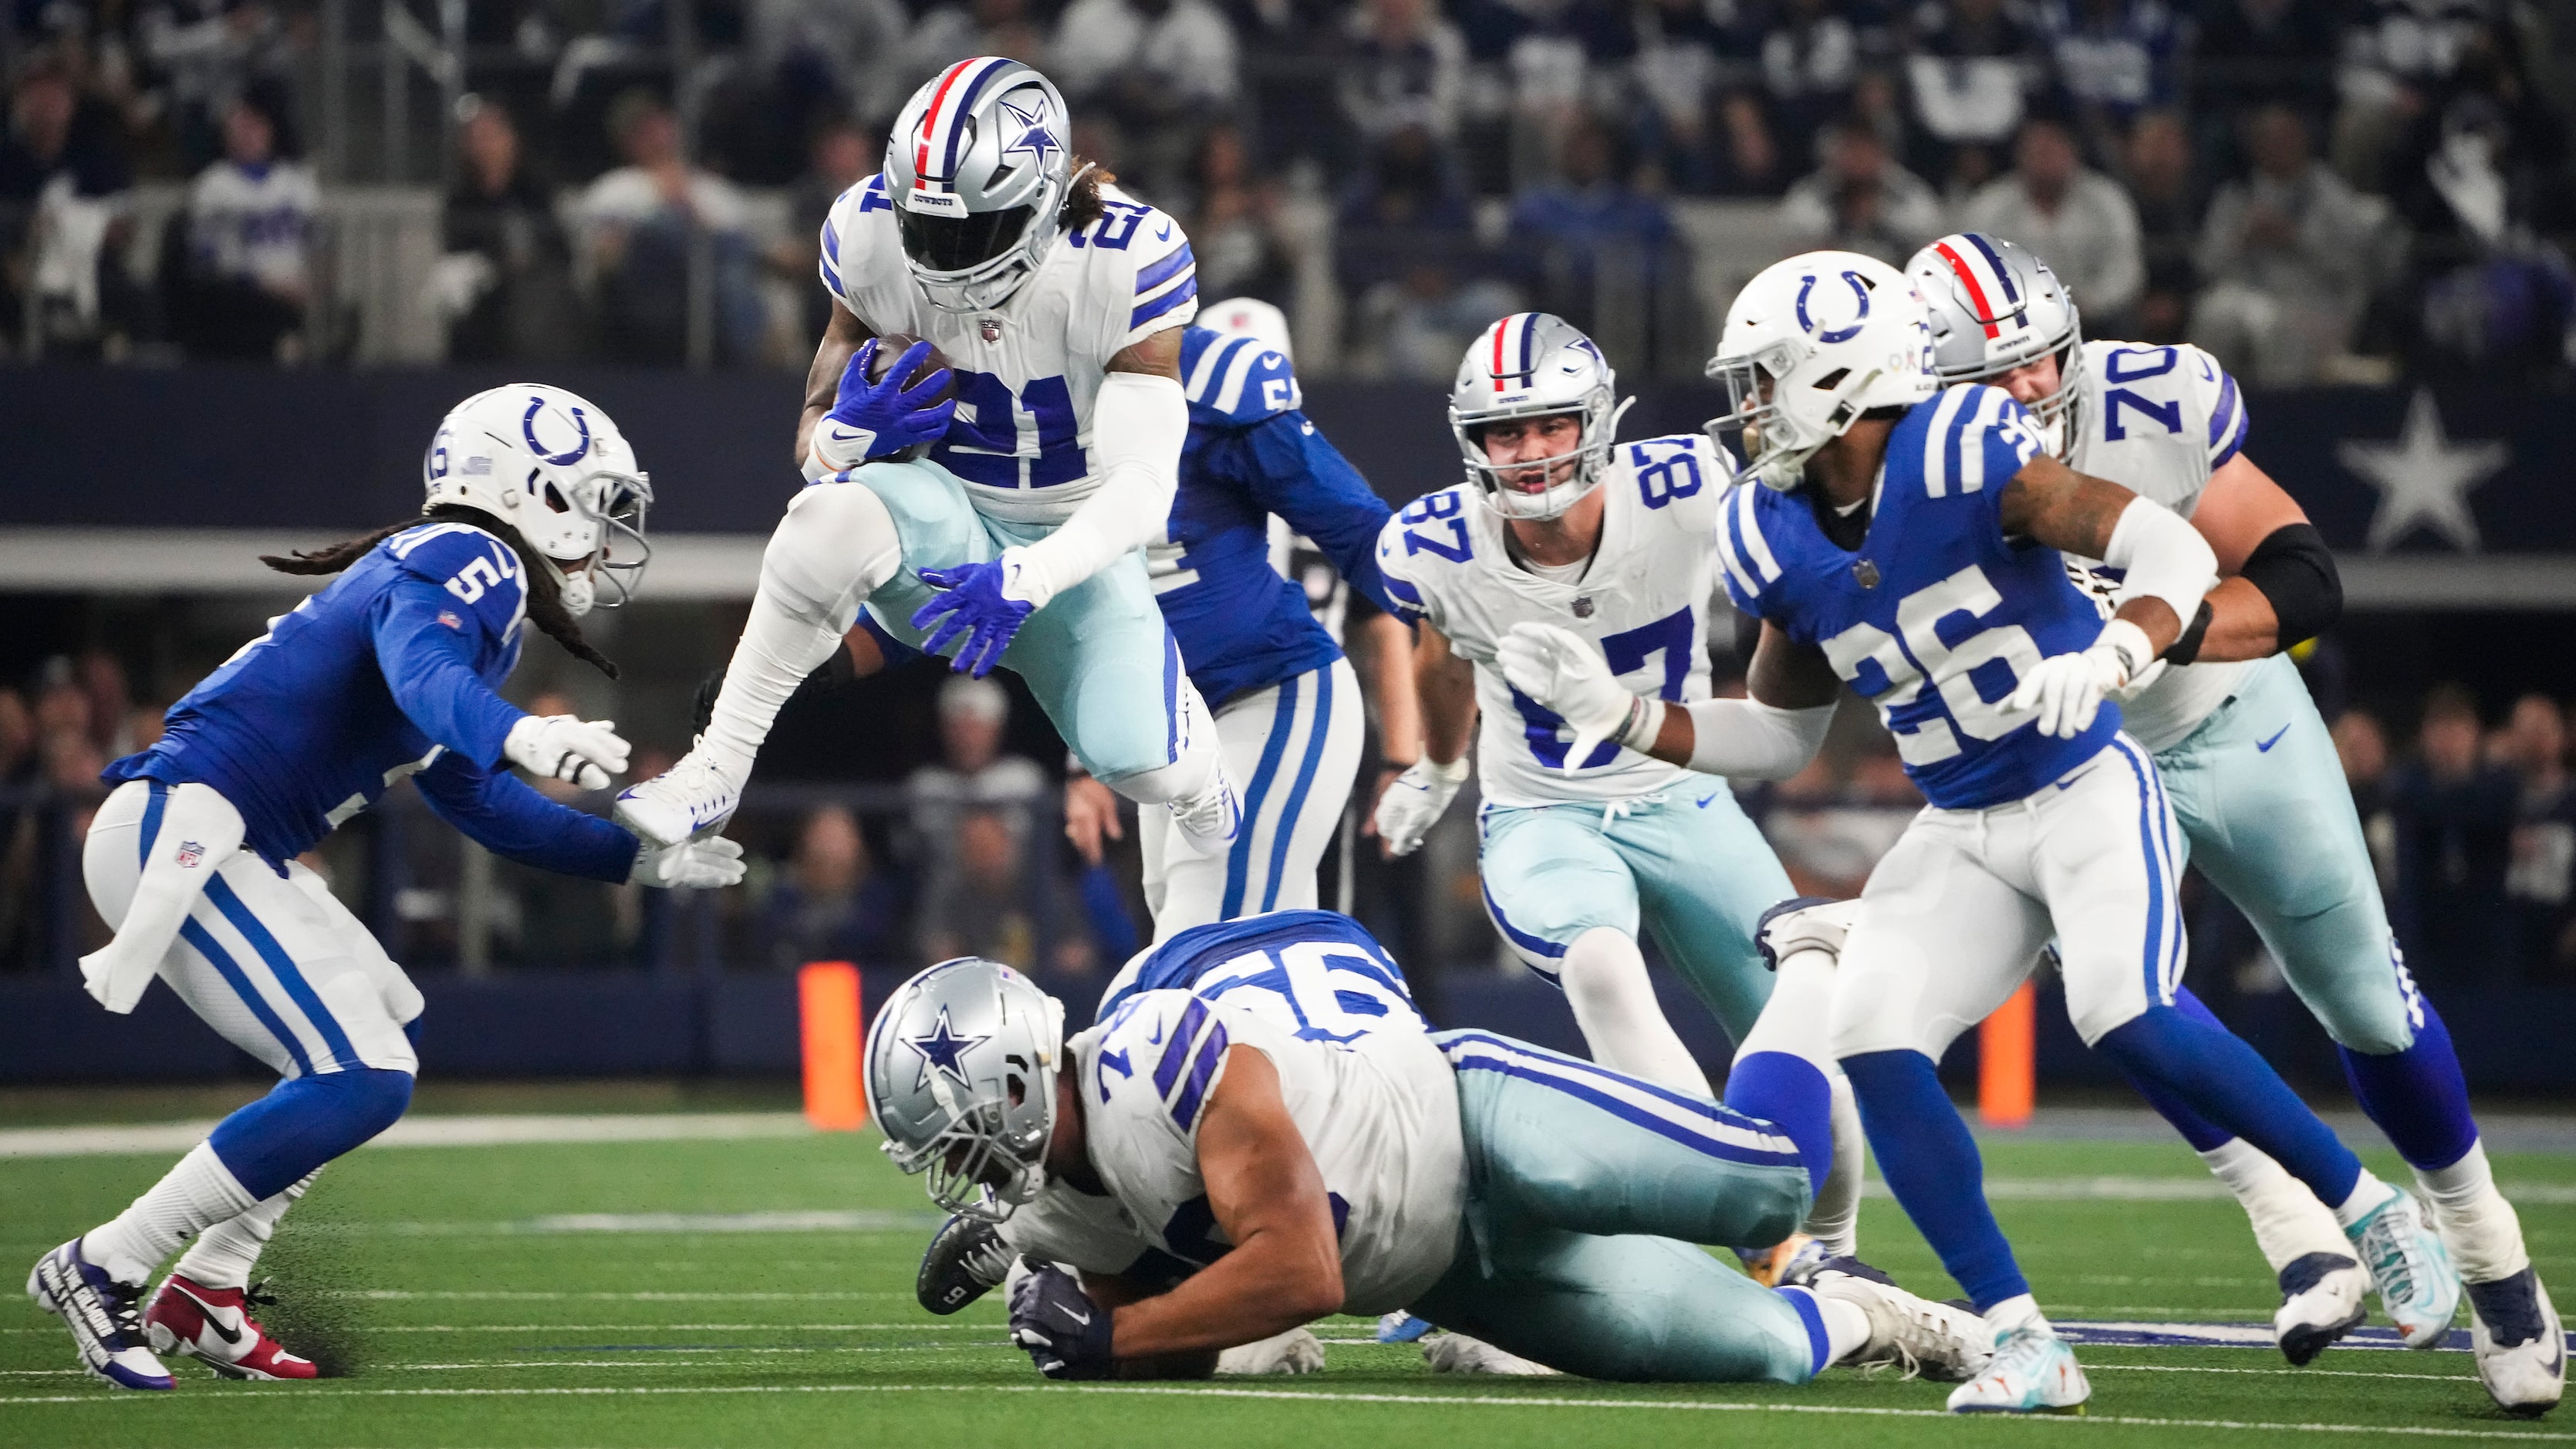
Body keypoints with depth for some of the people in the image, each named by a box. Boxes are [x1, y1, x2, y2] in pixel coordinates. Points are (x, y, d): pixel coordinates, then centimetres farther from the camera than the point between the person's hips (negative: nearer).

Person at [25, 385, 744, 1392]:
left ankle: (203, 1294, 18)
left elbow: (473, 800, 30)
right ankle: (98, 1271, -8)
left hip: (231, 851, 11)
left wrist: (641, 860, 30)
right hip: (180, 830, -11)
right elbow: (421, 676, -30)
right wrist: (522, 737, -49)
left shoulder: (478, 591, 23)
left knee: (385, 1036, 20)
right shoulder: (464, 562, -8)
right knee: (357, 1080, -14)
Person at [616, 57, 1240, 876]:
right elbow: (814, 435, -3)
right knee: (834, 512, -36)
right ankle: (716, 772, -24)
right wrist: (845, 436, -29)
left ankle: (1198, 781, 22)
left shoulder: (1125, 263, -21)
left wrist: (1024, 581, -39)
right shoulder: (873, 239, -13)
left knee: (1138, 761, -21)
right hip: (945, 526, 0)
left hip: (1078, 539, 0)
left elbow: (1143, 485, -24)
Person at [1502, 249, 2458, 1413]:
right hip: (1962, 831, 7)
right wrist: (1620, 716, 2)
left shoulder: (1960, 454, -20)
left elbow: (2175, 552, -26)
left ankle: (2371, 1211, -7)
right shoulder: (1775, 535, 0)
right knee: (1874, 1045, -12)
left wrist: (2107, 659, -45)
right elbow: (1779, 738, 14)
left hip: (2091, 793, -6)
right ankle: (2023, 1344, -6)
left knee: (2128, 1019, -27)